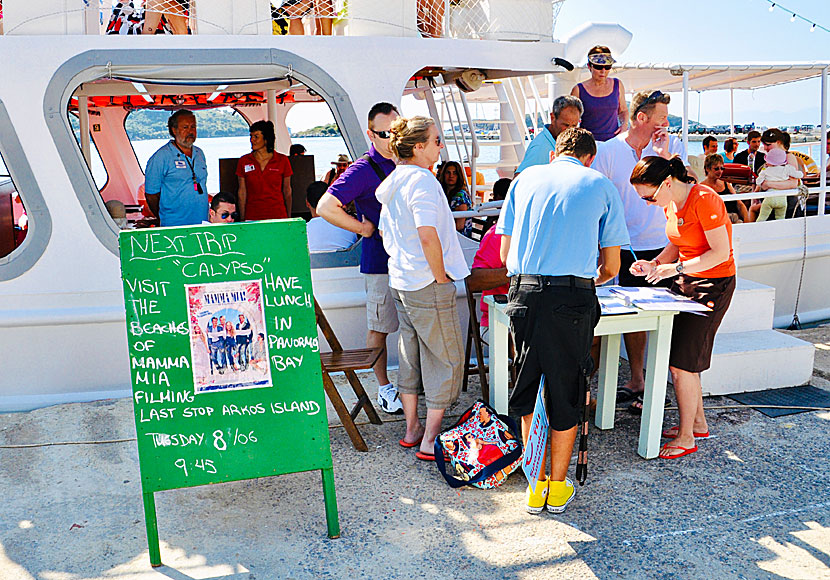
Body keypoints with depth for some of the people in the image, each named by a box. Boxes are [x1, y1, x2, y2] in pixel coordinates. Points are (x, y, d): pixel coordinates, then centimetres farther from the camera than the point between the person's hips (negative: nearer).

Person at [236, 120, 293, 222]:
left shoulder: (282, 160, 0)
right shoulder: (244, 161, 2)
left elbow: (287, 190, 6)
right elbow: (242, 192, 4)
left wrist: (289, 217, 7)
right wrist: (242, 219, 2)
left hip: (278, 215, -1)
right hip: (252, 216, 1)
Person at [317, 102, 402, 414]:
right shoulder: (364, 169, -14)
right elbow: (325, 207, -20)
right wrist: (363, 228, -15)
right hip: (380, 262, -7)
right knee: (380, 328, 4)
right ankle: (384, 388, 18)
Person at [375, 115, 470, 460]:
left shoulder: (392, 182, 11)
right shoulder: (422, 180, -18)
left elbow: (384, 231, 20)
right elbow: (428, 236, -28)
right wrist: (441, 276, -17)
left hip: (400, 282, 9)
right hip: (428, 286, -9)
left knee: (410, 354, 17)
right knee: (446, 358, 3)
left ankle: (412, 430, 28)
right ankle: (431, 441, 8)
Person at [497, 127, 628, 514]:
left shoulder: (526, 177, 15)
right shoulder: (601, 186, 10)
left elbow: (505, 254, 13)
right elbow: (611, 267, 10)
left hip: (522, 293, 3)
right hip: (572, 297, -2)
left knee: (528, 388, 16)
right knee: (565, 393, 11)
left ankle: (536, 486, 23)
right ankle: (558, 488, 24)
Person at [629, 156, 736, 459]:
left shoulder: (704, 200, -21)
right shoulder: (670, 203, 5)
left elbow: (721, 252, -21)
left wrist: (675, 268, -23)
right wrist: (654, 265, -1)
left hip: (713, 284, -8)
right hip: (685, 281, 8)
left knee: (681, 364, -6)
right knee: (676, 358, 11)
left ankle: (686, 438, 9)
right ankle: (698, 423, 29)